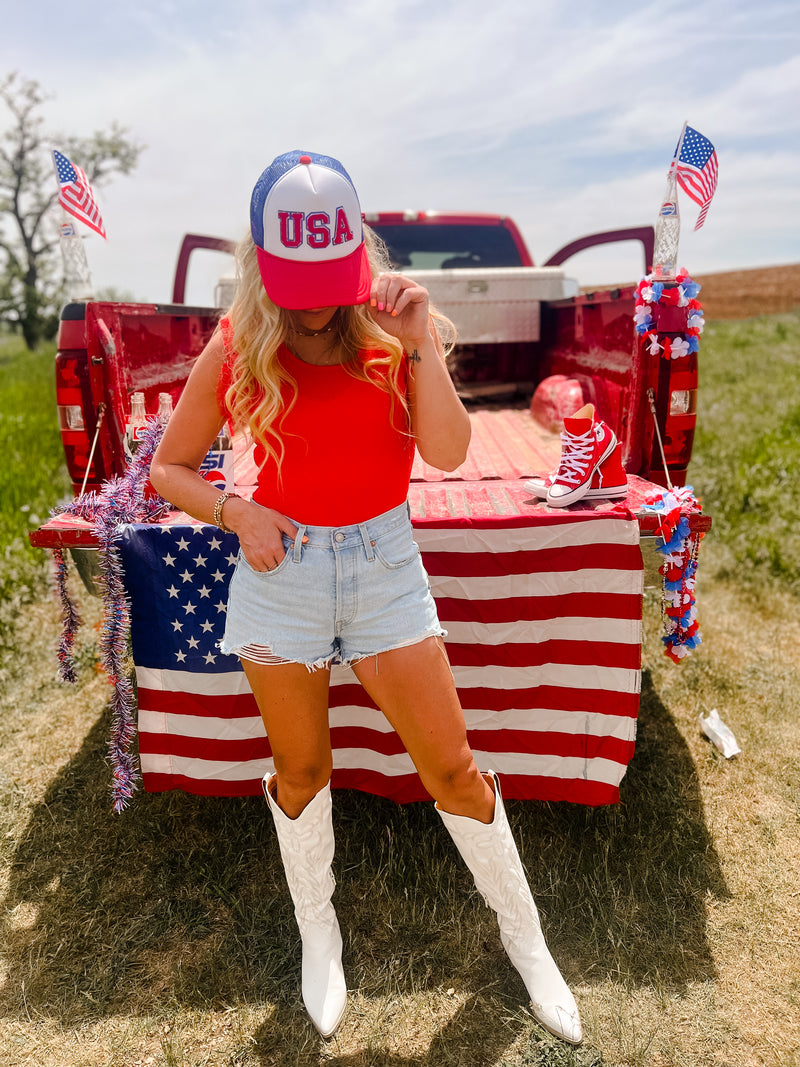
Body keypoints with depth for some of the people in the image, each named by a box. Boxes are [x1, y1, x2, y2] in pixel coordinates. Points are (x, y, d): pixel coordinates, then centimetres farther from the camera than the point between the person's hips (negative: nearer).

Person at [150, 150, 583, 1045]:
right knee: (300, 769, 15)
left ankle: (521, 929, 32)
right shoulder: (236, 346, -4)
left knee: (450, 766, 5)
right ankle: (317, 933, 43)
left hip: (383, 564, 0)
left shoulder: (394, 325, -3)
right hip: (282, 569, 1)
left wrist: (419, 344, -21)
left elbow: (448, 452, -13)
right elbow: (168, 468, 4)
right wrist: (235, 514, -13)